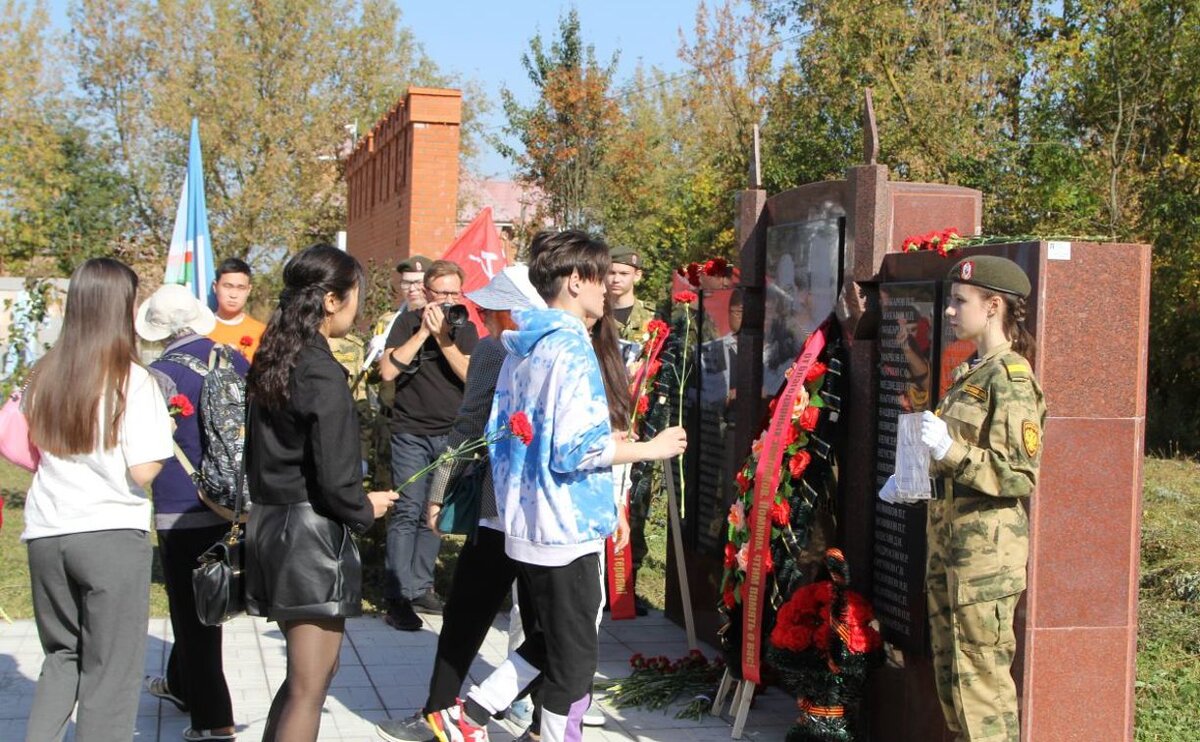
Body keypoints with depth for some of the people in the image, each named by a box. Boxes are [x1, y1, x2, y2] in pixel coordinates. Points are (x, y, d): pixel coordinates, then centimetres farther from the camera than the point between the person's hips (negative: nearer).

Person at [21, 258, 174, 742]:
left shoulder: (44, 375, 5)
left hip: (45, 535, 5)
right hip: (113, 534, -5)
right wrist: (161, 439, 3)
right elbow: (143, 471, -16)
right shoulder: (131, 380, -11)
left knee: (62, 655, 22)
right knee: (110, 671, 6)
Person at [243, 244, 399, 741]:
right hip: (313, 535, -9)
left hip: (268, 526, 9)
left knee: (311, 670, 21)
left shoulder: (270, 362, 9)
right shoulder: (322, 373, -17)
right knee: (309, 689, 0)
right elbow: (335, 480, -20)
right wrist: (366, 510, -1)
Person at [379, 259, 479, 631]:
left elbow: (471, 376, -7)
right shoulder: (409, 322, 0)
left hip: (451, 435, 3)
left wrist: (444, 338, -14)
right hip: (411, 432, -3)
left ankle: (420, 587, 16)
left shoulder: (465, 328, 7)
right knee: (407, 512, -7)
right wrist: (423, 332, -15)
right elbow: (388, 370, -12)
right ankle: (398, 596, -4)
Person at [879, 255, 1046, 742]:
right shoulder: (970, 373, 15)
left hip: (986, 545, -10)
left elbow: (1021, 477, -18)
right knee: (950, 671, 15)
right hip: (949, 538, 10)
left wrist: (950, 450, -27)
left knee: (981, 675, -4)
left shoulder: (1011, 378, -13)